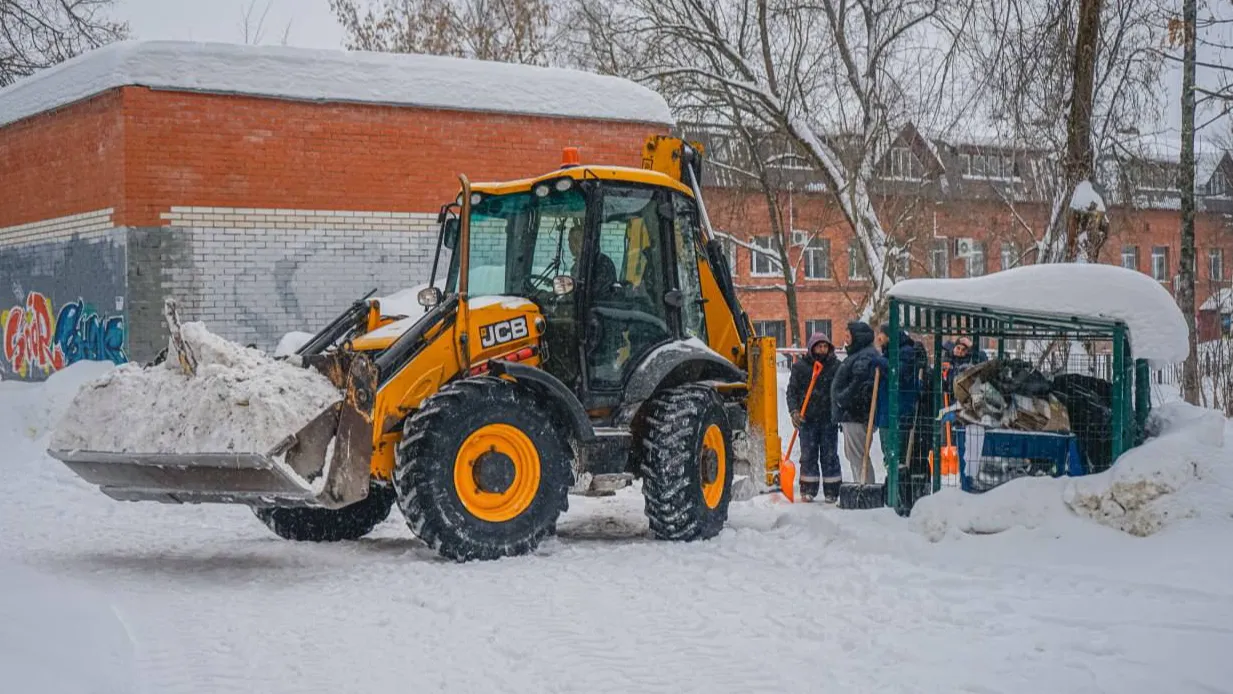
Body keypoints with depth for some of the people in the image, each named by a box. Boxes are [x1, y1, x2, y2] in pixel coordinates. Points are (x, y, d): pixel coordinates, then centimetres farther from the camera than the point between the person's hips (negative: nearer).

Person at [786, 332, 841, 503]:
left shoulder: (836, 366, 4)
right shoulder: (800, 366, 3)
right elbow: (792, 391, 4)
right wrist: (794, 411, -10)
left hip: (829, 419, 0)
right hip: (807, 419, 0)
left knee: (830, 456, 2)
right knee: (808, 456, 3)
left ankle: (831, 492, 8)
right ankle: (808, 490, 10)